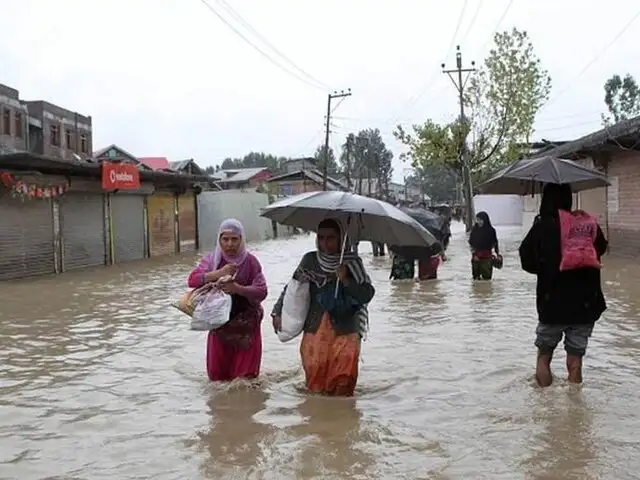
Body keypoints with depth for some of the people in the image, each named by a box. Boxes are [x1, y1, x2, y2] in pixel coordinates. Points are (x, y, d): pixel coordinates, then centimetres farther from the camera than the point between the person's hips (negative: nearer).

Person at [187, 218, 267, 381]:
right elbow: (192, 280, -16)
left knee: (245, 375, 2)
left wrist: (237, 288, -29)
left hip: (246, 324, -2)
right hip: (219, 322, 2)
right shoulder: (211, 259, -3)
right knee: (217, 374, 10)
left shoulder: (250, 261, -9)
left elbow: (262, 291, -14)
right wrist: (218, 273, -29)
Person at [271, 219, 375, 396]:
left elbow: (367, 294, -7)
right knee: (315, 383, 1)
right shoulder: (310, 260, 3)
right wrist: (277, 312, 8)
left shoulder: (352, 262, -2)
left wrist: (345, 280, -19)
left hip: (345, 331, -1)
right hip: (315, 331, 1)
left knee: (342, 386, -4)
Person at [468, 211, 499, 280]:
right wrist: (474, 254, -5)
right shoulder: (474, 230, 1)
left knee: (486, 277, -4)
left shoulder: (491, 230, -3)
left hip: (487, 257, -2)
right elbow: (471, 243, 3)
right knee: (476, 276, 7)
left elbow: (495, 243, 5)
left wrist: (498, 254, 6)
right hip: (476, 256, 2)